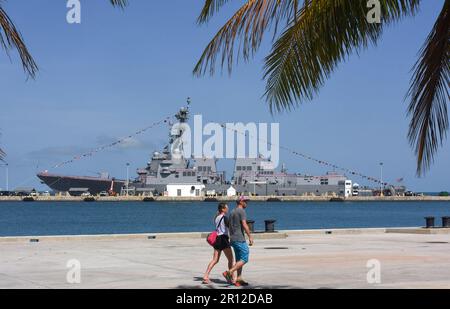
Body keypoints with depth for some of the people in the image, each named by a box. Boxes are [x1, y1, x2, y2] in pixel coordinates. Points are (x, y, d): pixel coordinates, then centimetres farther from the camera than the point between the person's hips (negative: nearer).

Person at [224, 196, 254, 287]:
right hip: (240, 239, -10)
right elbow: (244, 225, -19)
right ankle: (229, 272, -16)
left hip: (233, 239, 10)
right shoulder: (241, 211, -10)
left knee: (239, 260, 11)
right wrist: (250, 236, -17)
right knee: (244, 259, -8)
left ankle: (239, 279, 8)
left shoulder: (232, 212, 18)